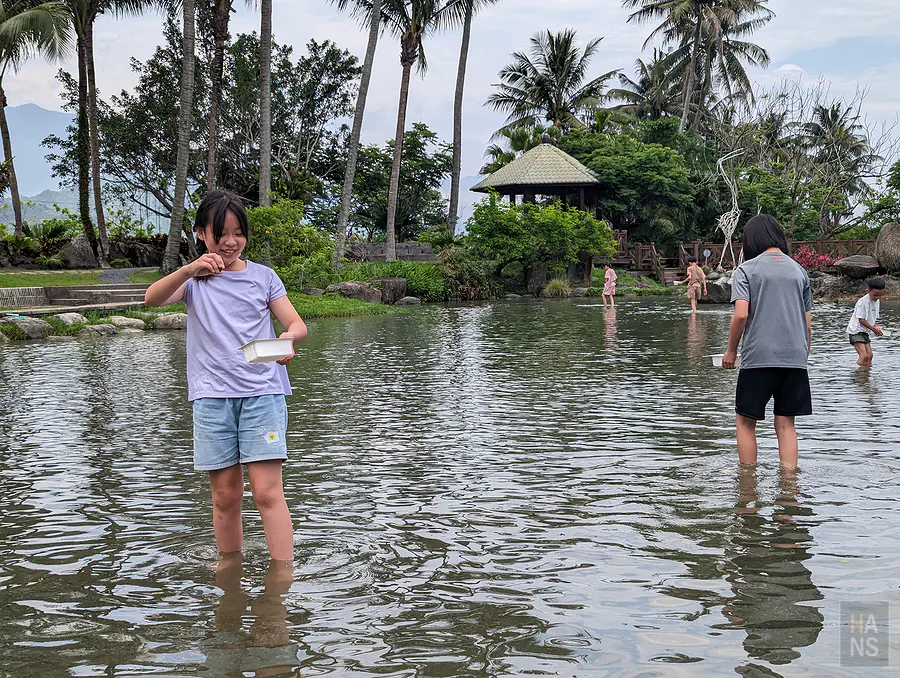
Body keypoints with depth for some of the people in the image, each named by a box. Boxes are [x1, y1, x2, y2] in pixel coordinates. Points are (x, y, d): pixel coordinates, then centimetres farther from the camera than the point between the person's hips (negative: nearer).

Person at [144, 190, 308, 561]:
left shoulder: (263, 276, 10)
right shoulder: (193, 279, 9)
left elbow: (297, 324, 3)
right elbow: (152, 298, -10)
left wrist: (288, 339, -22)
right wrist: (190, 270, -29)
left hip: (262, 391, -1)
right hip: (212, 395, 1)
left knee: (267, 490, -10)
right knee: (225, 494, 5)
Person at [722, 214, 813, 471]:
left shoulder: (747, 269, 0)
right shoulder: (799, 271, 13)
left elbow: (741, 315, -12)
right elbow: (808, 324, 12)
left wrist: (731, 351, 1)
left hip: (759, 356, -4)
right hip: (795, 358, 4)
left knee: (746, 421, 8)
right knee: (786, 424, 9)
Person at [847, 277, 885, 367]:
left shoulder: (877, 301, 7)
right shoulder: (863, 302, -20)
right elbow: (861, 320, -19)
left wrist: (876, 326, -2)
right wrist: (874, 329, -16)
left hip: (865, 332, 9)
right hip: (856, 331, -9)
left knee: (869, 356, 3)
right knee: (864, 356, -18)